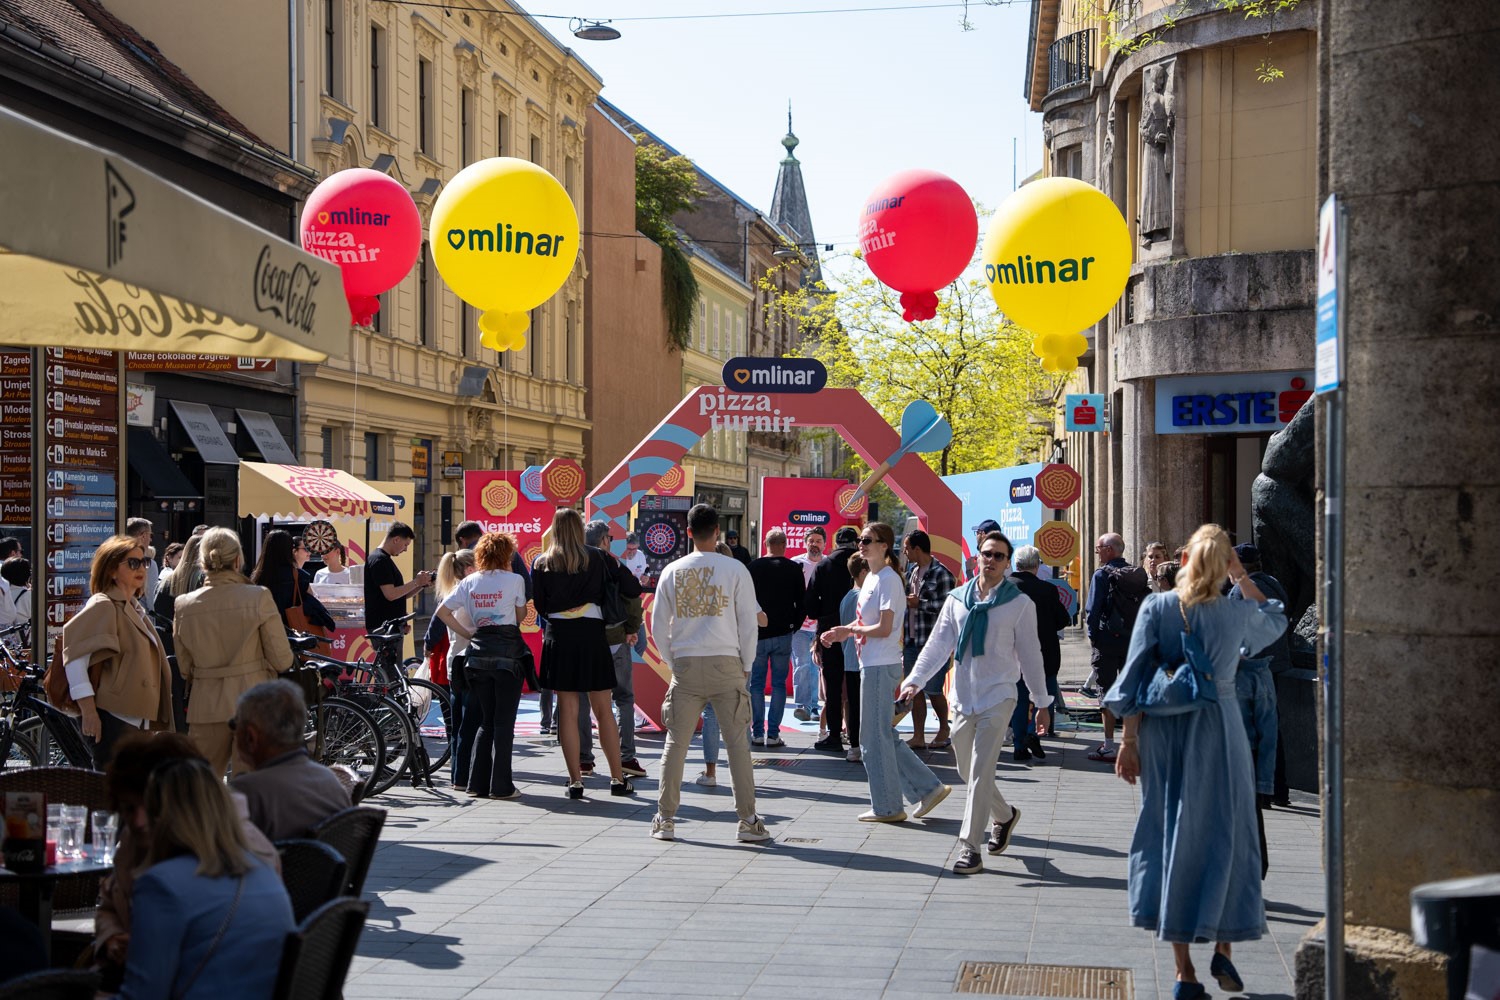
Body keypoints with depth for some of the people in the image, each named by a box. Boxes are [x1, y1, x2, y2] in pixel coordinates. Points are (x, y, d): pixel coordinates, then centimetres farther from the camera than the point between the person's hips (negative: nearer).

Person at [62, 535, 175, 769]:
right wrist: (88, 710, -22)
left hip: (137, 720, 9)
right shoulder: (102, 606, -9)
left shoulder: (133, 609, 19)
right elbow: (74, 655, -18)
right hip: (113, 720, -9)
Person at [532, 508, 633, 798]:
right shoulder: (595, 558, -2)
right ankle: (617, 778, 6)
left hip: (558, 636, 1)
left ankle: (575, 780, 3)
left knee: (567, 710, 4)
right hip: (591, 633, -1)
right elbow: (607, 594, 1)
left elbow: (539, 605, 4)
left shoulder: (542, 563, 2)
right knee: (603, 709, 5)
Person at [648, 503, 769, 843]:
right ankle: (748, 821, 0)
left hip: (685, 665, 2)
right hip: (726, 662, -2)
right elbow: (749, 623, -2)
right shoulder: (735, 569, -3)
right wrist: (746, 666, 8)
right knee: (737, 743, 1)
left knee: (676, 743, 8)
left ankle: (665, 820, 10)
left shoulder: (672, 571, 5)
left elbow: (658, 625, 7)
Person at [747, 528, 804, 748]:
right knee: (778, 684, 4)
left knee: (756, 683, 7)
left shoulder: (753, 567, -2)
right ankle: (773, 733, 0)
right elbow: (802, 602, 2)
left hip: (757, 634, 0)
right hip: (783, 635, 0)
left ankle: (757, 732, 4)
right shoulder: (794, 569, -2)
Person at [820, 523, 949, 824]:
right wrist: (839, 634, 4)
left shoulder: (888, 579, -15)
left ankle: (887, 807, 7)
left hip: (881, 666, -10)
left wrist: (848, 630, -11)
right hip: (872, 664, 10)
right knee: (883, 734, 13)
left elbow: (884, 628, -20)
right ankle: (928, 787, 17)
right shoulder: (872, 578, 15)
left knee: (875, 737, -2)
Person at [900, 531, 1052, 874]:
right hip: (963, 695, 4)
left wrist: (1042, 702, 4)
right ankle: (1004, 815, 40)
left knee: (980, 772, -12)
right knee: (968, 771, 13)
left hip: (998, 695, -4)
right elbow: (938, 644, 5)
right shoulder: (956, 600, 7)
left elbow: (1030, 653, 3)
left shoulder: (1019, 603, -1)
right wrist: (914, 680, -8)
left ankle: (969, 849, -10)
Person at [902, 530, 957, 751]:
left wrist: (920, 603, -14)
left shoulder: (941, 574, -12)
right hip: (912, 640, 8)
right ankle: (918, 737, 11)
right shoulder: (911, 571, 14)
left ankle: (944, 731, 18)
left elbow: (947, 606, -18)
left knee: (933, 690, 0)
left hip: (933, 642, -8)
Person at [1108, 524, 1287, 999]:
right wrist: (1242, 577, 18)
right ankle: (1222, 949, 18)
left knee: (1171, 835, 8)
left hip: (1164, 733, 1)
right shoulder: (1238, 613, -4)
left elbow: (1135, 676, -6)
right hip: (1218, 731, -1)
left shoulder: (1156, 607, -6)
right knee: (1225, 835, 13)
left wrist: (1129, 740, 0)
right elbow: (1275, 619, 20)